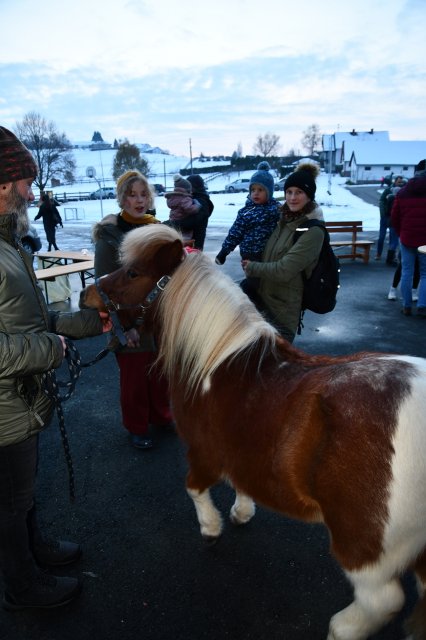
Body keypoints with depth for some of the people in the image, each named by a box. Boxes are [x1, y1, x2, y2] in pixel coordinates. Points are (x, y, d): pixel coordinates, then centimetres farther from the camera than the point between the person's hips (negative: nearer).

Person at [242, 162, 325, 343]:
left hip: (284, 309, -8)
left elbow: (284, 270, -25)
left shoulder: (313, 231, -20)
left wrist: (251, 267, -11)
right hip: (264, 298, 8)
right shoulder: (285, 219, 4)